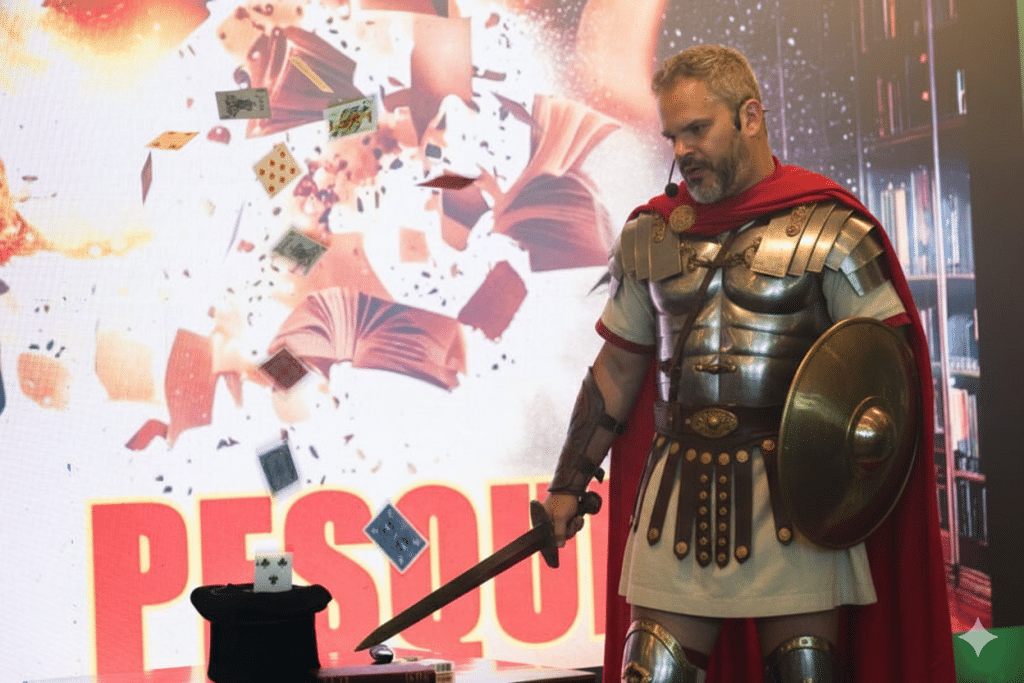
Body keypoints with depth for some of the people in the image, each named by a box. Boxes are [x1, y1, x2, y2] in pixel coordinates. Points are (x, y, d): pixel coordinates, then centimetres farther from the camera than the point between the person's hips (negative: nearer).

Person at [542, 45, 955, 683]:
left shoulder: (827, 229, -2)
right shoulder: (650, 234, 12)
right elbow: (617, 368, 18)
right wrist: (568, 485, 17)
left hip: (790, 494, -3)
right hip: (678, 493, 4)